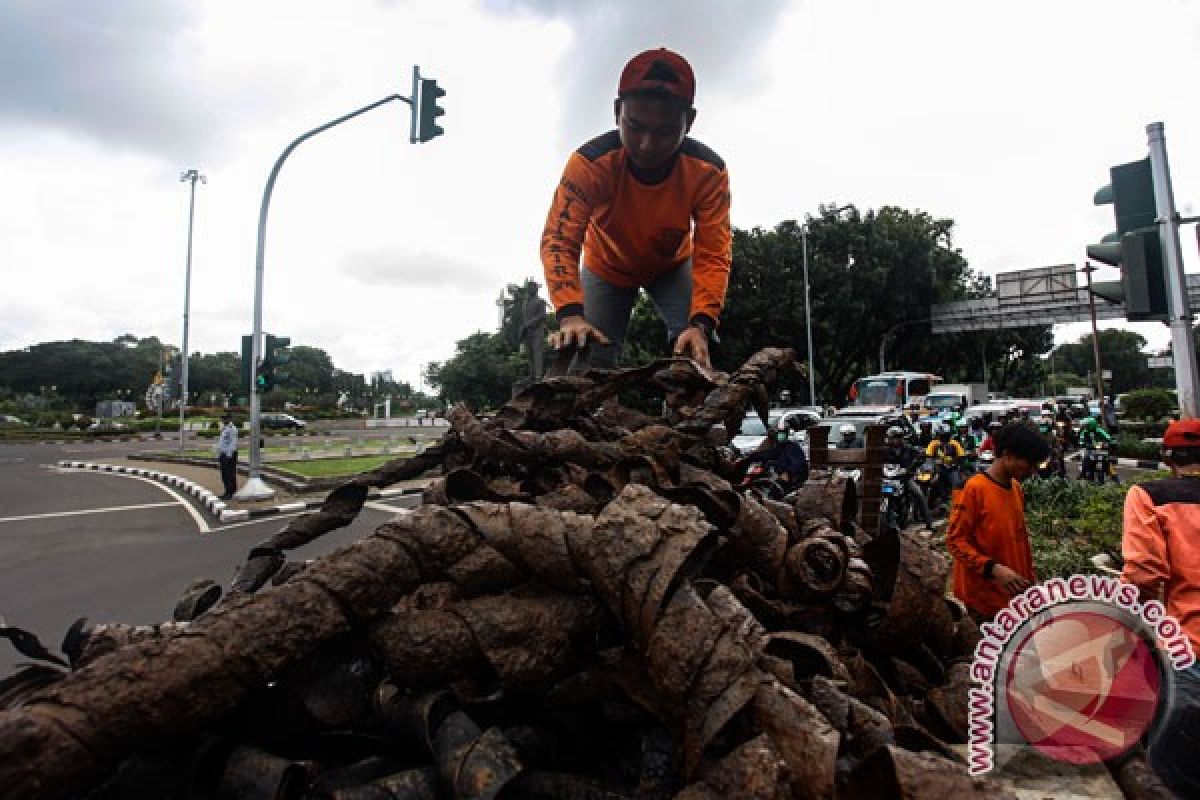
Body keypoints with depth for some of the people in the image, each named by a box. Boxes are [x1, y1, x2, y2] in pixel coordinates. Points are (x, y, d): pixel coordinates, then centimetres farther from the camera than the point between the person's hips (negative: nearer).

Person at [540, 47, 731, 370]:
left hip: (672, 266, 1)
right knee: (594, 361, -9)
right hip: (606, 266, 0)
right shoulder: (589, 163, -33)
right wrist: (571, 315, -51)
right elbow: (559, 240, -36)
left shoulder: (708, 171, -29)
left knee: (693, 350, -18)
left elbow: (713, 256, -30)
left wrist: (700, 324, -46)